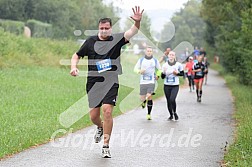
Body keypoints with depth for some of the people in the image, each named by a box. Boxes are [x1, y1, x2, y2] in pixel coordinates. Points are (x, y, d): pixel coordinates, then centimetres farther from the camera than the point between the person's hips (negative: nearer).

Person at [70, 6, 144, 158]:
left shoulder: (116, 40, 1)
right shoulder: (91, 41, 6)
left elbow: (133, 32, -14)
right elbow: (77, 55, 16)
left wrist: (137, 22, -34)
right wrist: (74, 67, -4)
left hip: (111, 83, -2)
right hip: (93, 83, 2)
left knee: (107, 111, -17)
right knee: (93, 116, 3)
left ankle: (106, 146, -7)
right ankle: (101, 128, 41)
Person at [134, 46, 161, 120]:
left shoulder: (155, 61, 7)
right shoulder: (141, 60, 7)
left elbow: (160, 69, 18)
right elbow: (135, 68, 11)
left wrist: (158, 76, 0)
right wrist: (139, 71, -10)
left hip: (151, 82, -1)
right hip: (143, 82, 1)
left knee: (149, 97, -16)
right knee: (142, 98, 0)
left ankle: (149, 114, -4)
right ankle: (144, 101, 40)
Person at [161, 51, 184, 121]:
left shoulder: (178, 65, -3)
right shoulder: (165, 65, 1)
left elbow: (182, 73, 9)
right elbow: (162, 77, 4)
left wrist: (177, 73, -10)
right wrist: (164, 72, -17)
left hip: (175, 86, -2)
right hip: (167, 86, 3)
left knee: (172, 99, -19)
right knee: (168, 101, 6)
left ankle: (175, 112, 5)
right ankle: (171, 115, 25)